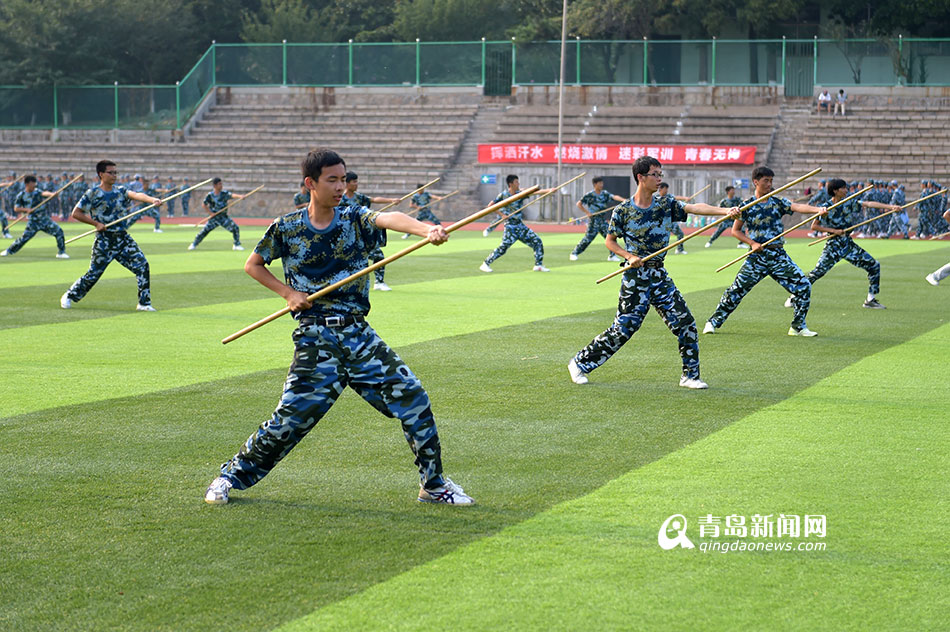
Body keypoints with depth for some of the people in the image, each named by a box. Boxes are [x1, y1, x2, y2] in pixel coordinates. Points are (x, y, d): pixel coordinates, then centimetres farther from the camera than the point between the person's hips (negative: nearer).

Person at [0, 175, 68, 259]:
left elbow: (43, 193, -23)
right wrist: (26, 209, -17)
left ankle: (61, 252, 0)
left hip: (45, 219, 2)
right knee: (24, 238, -4)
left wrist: (51, 194, -45)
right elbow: (16, 209, 0)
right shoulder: (21, 196, -4)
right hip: (33, 221, -2)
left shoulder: (37, 191, -1)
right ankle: (9, 251, 19)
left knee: (58, 231, -12)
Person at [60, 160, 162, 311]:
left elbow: (136, 195, -10)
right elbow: (76, 213, -4)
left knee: (142, 265, -8)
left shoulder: (120, 191, 8)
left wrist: (152, 200, -29)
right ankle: (69, 296, 22)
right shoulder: (92, 193, -4)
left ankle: (144, 303, -1)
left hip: (123, 238, 4)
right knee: (94, 273, 0)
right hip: (104, 241, -4)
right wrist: (96, 223, -12)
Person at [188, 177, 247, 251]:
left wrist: (240, 196, -43)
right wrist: (210, 212, -7)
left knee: (235, 228, -10)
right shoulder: (210, 195, -8)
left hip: (224, 217, 1)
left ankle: (237, 245, 8)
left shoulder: (225, 193, -7)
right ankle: (194, 244, 18)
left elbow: (232, 195, -24)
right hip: (214, 217, -1)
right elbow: (204, 204, 3)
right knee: (204, 230, -3)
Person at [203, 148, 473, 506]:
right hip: (315, 338, -3)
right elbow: (253, 265, 13)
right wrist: (287, 293, -3)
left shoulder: (354, 220, 1)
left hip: (358, 334, 3)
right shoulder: (287, 228, -1)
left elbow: (389, 219, -20)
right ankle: (232, 476, 13)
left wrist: (426, 230, -40)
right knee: (292, 417, -9)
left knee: (412, 397, -4)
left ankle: (433, 484, 13)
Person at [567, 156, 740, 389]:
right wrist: (629, 256, -13)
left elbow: (696, 208, -10)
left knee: (686, 324, -2)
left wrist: (726, 211, -24)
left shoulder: (666, 204, 2)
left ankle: (690, 375, 11)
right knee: (623, 329, -5)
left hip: (660, 274, 4)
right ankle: (580, 363, 10)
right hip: (635, 276, -4)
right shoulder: (623, 211, -7)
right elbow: (610, 241, 4)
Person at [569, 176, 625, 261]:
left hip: (603, 220, 5)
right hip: (593, 221, -5)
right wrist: (587, 212, -11)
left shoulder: (605, 194, 7)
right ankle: (574, 253, 6)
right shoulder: (589, 195, -7)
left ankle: (612, 256, 8)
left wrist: (623, 200, -27)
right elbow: (579, 204, -4)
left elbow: (614, 197, -9)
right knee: (588, 238, -7)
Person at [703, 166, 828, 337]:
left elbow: (797, 207, -13)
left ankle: (798, 326, 7)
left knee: (803, 286, -7)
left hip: (778, 255, 2)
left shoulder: (778, 202, 4)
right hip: (757, 257, -2)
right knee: (737, 289, -4)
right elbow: (735, 230, 6)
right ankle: (714, 322, 12)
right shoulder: (747, 206, 0)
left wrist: (818, 209, -31)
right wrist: (752, 243, -9)